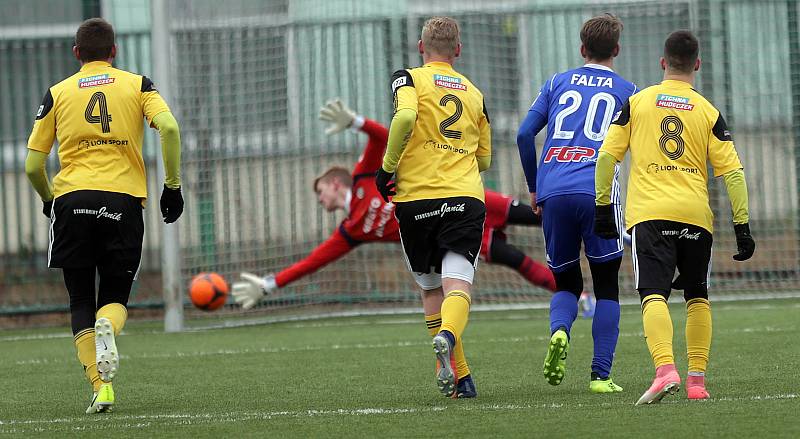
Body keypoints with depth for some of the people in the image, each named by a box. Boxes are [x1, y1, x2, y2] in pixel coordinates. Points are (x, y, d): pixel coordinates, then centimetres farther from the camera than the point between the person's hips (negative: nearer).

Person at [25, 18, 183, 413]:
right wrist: (172, 185, 1)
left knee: (80, 302, 9)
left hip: (72, 199, 0)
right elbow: (169, 128, -7)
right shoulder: (137, 84, 11)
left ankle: (100, 387, -8)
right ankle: (107, 328, -24)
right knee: (116, 297, 13)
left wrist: (49, 200, 28)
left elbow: (33, 166, 10)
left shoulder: (58, 92, 13)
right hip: (125, 199, 0)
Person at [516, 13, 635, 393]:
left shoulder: (557, 83, 18)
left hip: (553, 192, 2)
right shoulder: (627, 91, 13)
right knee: (606, 286, 8)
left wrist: (534, 188, 20)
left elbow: (524, 135, 11)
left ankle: (559, 330, -17)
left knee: (566, 284, 16)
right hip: (597, 192, -2)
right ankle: (601, 375, -2)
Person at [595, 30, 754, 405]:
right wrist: (742, 226, 7)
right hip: (695, 215, 1)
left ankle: (665, 370, -32)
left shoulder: (636, 103, 7)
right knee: (697, 297, 16)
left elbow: (607, 157, 4)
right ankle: (697, 380, 13)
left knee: (654, 294, -10)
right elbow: (732, 172, 2)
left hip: (648, 214, -1)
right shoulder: (708, 113, 6)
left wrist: (603, 206, 13)